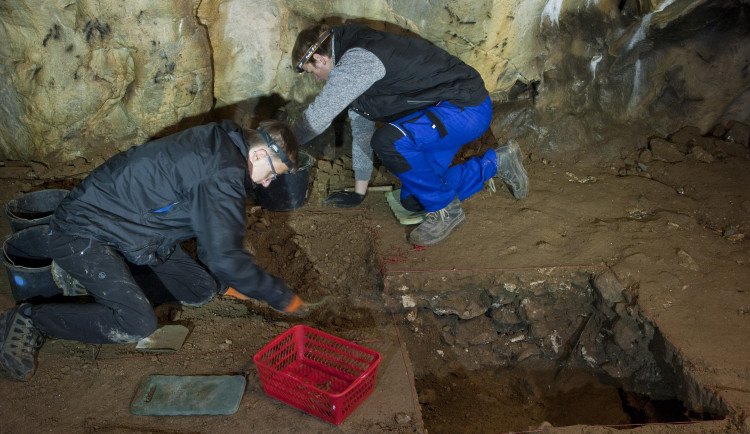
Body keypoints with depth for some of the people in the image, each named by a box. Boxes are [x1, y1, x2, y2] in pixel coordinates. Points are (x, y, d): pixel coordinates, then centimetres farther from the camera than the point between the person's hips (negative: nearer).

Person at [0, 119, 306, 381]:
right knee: (137, 325, -25)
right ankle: (27, 320, -6)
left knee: (202, 291, 6)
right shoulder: (222, 175, -27)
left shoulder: (220, 145, 4)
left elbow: (212, 231, 18)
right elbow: (227, 259, -28)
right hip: (83, 232, -10)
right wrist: (282, 298, -15)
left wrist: (223, 282, 24)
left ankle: (92, 277, 15)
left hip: (127, 227, 10)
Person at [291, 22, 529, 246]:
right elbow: (361, 129, 17)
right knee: (412, 200, 10)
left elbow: (316, 120, -21)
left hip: (468, 107, -11)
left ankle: (446, 209, -10)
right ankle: (496, 162, 22)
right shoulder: (352, 62, 11)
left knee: (388, 141, -32)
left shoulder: (357, 61, -23)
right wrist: (358, 193, 20)